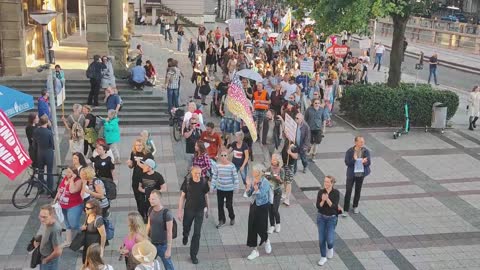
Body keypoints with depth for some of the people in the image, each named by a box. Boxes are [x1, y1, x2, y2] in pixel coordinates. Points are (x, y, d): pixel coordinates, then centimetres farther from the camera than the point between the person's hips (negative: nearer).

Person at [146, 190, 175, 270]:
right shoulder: (150, 210, -3)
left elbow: (169, 232, -18)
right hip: (152, 244, 5)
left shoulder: (167, 213, -21)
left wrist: (169, 249, -17)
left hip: (163, 245, -5)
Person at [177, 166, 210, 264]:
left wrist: (207, 209, 9)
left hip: (200, 211, 0)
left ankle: (193, 255, 14)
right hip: (188, 210, 0)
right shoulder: (187, 181, -14)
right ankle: (185, 236, 58)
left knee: (197, 234, 1)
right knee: (186, 227, 21)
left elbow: (206, 196, 2)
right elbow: (182, 196, -8)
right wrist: (180, 211, -9)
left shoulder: (204, 182, -11)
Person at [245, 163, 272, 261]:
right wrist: (248, 185, -17)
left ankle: (266, 241, 39)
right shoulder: (253, 181, -2)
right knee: (252, 228, 6)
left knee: (260, 228, 4)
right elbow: (248, 194, -1)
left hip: (262, 207, -5)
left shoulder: (265, 182, -17)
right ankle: (255, 250, 18)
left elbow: (261, 195, -27)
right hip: (253, 206, 5)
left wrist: (255, 186, -34)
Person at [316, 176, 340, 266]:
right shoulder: (321, 192, -7)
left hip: (331, 218, -2)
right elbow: (318, 206, -10)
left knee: (329, 240, -6)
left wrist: (327, 199, -33)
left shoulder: (336, 192, -12)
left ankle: (330, 248, 30)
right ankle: (323, 257, 24)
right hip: (321, 217, 2)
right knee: (321, 239, 5)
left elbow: (334, 206, -19)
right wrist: (322, 200, -29)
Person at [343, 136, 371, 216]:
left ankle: (355, 206, 36)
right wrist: (354, 159, -31)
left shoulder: (366, 151, -5)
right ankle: (345, 210, 3)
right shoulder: (350, 151, -13)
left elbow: (369, 162, -4)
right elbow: (347, 163, -13)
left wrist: (364, 162, -28)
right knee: (348, 191, -4)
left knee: (358, 190, 16)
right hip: (351, 174, -3)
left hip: (361, 174, 3)